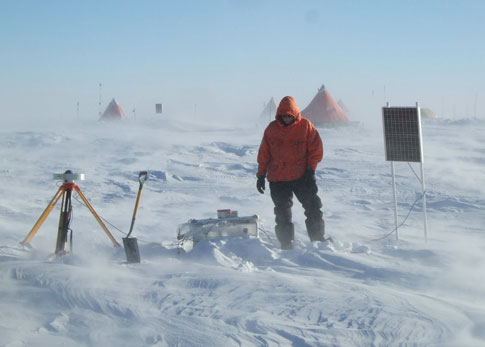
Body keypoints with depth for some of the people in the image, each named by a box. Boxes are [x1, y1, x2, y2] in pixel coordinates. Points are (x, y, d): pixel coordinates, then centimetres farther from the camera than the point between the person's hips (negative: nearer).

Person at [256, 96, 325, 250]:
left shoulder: (306, 126, -2)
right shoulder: (271, 129, 2)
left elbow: (316, 149, -1)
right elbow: (264, 154, 7)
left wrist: (310, 170, -8)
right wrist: (261, 175, 5)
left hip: (302, 177, -1)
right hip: (278, 180, 1)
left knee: (313, 208, -1)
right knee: (283, 213, 4)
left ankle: (318, 238, 11)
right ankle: (286, 244, 12)